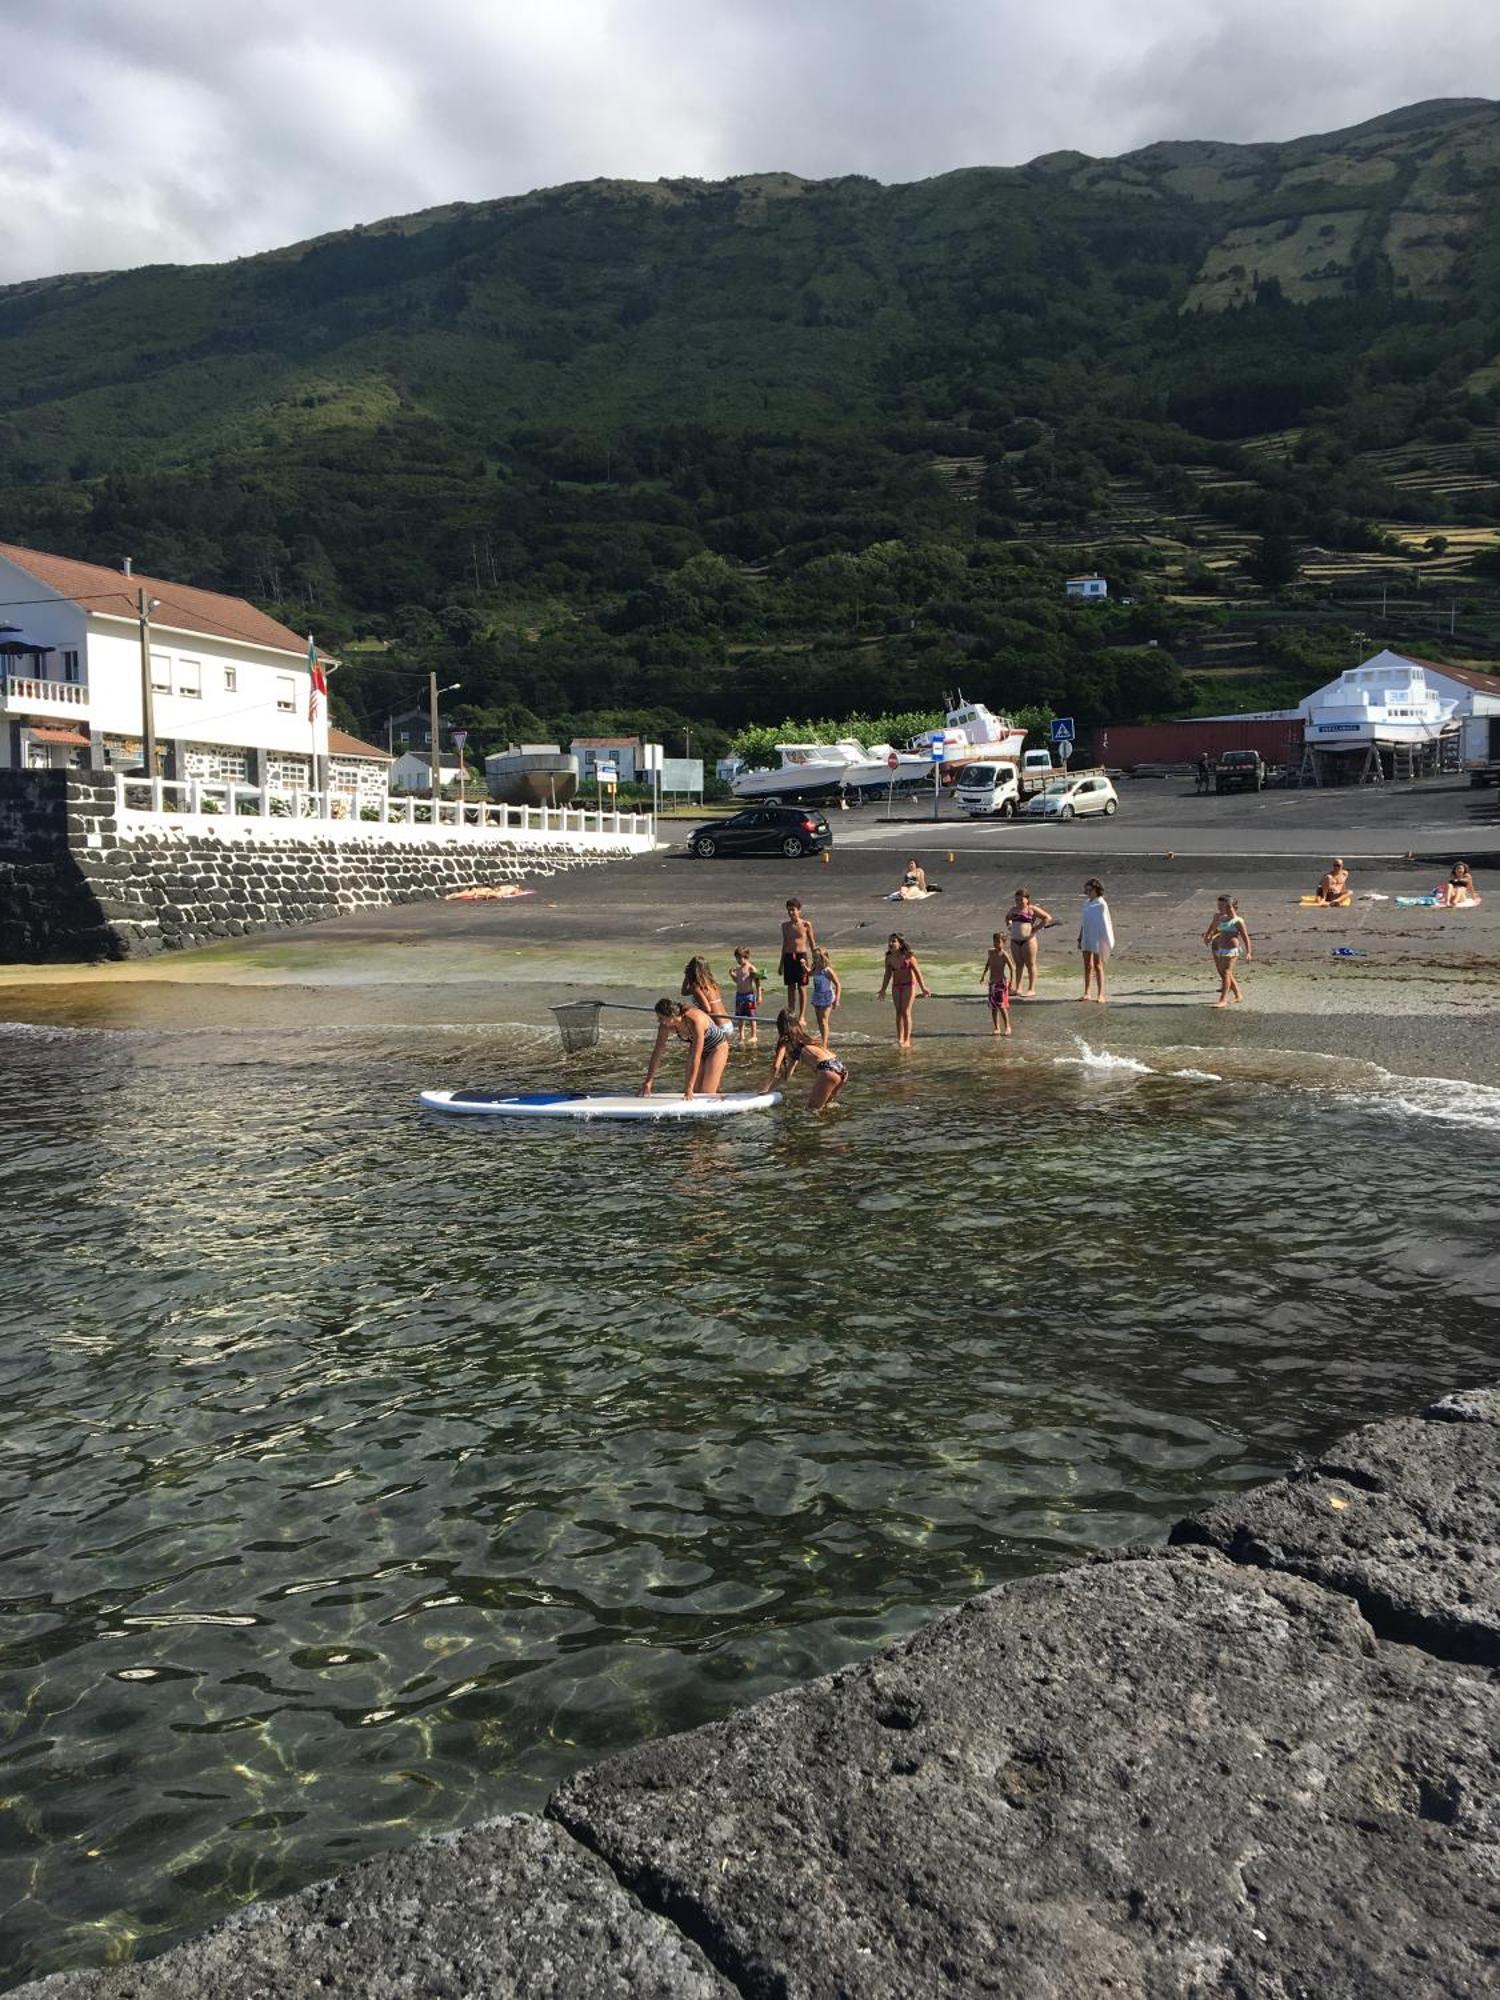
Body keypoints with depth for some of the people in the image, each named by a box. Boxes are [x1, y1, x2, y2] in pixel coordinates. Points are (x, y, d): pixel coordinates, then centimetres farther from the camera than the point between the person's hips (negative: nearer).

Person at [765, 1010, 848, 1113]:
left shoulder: (786, 1042, 8)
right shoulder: (802, 1039, 32)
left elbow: (776, 1067, -2)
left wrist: (765, 1089, 9)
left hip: (828, 1070, -8)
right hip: (840, 1068, 8)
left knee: (812, 1109, 3)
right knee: (824, 1105, 26)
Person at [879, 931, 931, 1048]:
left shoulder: (908, 956, -16)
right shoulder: (889, 958, -3)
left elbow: (917, 971, -11)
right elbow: (887, 975, 8)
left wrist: (923, 988, -12)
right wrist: (882, 990, 11)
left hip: (909, 985, -5)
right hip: (896, 986, 5)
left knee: (905, 1012, -9)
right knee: (899, 1012, 5)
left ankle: (907, 1041, -5)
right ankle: (899, 1039, 11)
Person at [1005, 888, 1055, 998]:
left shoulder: (1032, 909, -3)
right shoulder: (1013, 909, 14)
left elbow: (1048, 918, -6)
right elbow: (1007, 918, 36)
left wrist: (1036, 928, -9)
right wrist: (1009, 925, 16)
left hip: (1028, 940, -6)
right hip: (1015, 940, 6)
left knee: (1030, 964, -3)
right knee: (1018, 964, 10)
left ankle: (1032, 990, -1)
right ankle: (1018, 988, 14)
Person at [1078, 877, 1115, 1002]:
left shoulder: (1101, 904, -10)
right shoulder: (1086, 903, 11)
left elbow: (1104, 923, -11)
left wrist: (1104, 940, -13)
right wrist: (1080, 939, 13)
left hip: (1097, 938, -6)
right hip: (1087, 938, 6)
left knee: (1097, 966, -2)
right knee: (1087, 965, 7)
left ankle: (1101, 994, 3)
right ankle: (1087, 993, 12)